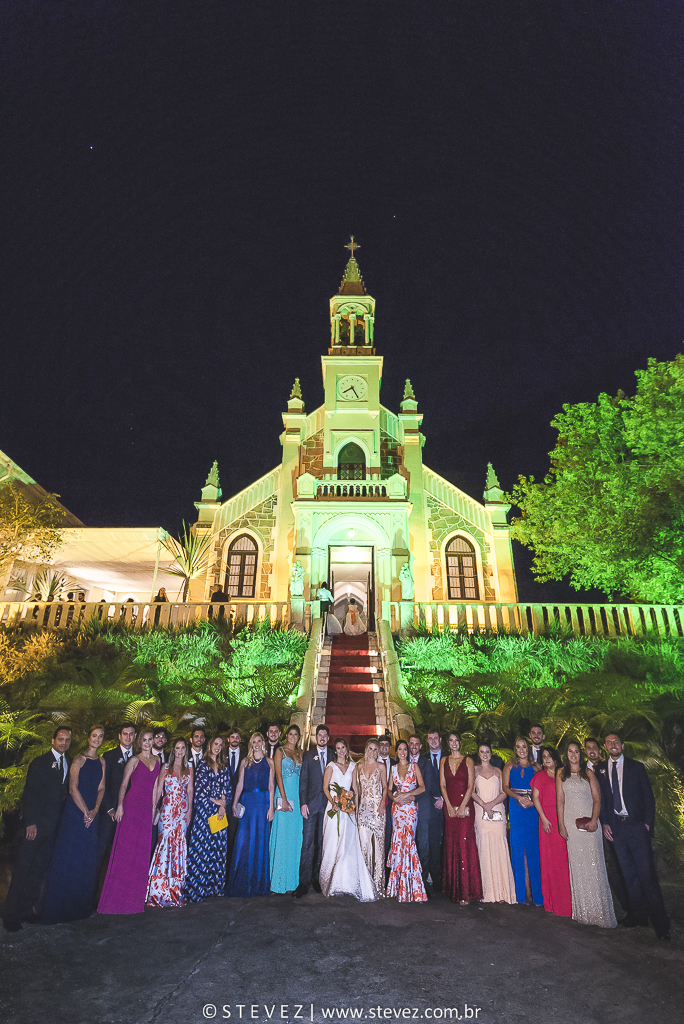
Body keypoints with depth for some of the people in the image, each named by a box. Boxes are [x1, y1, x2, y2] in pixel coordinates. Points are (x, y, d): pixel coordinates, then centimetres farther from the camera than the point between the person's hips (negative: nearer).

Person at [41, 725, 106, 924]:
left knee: (87, 860, 10)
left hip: (91, 814, 5)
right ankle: (58, 909, 12)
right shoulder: (78, 760, -8)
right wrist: (85, 812, -12)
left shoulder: (101, 762, 9)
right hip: (75, 813, -5)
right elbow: (73, 788, -12)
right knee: (67, 857, -1)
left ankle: (80, 906, 23)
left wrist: (95, 810, -5)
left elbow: (101, 788, 8)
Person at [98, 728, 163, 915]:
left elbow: (155, 786, 14)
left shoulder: (156, 760, 11)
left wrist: (154, 807, 12)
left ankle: (135, 896, 21)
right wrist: (120, 805, -12)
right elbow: (124, 784, -5)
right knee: (126, 848, -2)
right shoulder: (134, 760, -4)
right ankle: (117, 896, 10)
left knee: (142, 851, 9)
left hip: (147, 807, 5)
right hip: (132, 805, -5)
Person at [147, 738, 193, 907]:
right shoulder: (166, 768, 3)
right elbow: (159, 789, 2)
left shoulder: (189, 769, 8)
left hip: (182, 809, 2)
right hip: (167, 809, -2)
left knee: (179, 842, 2)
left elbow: (190, 791, 8)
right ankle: (161, 886, 4)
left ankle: (175, 885, 16)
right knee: (165, 840, -7)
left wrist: (189, 810, 1)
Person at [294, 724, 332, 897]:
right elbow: (303, 780, 1)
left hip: (327, 804, 2)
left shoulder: (333, 756, 7)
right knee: (308, 842, -5)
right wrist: (303, 803, -7)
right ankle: (304, 881, 1)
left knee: (321, 842, 8)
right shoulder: (308, 755, 3)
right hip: (311, 803, -2)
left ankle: (316, 878, 19)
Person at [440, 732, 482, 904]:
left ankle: (466, 891, -1)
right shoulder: (444, 761, 9)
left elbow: (471, 786, -3)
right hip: (449, 807, 3)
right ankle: (453, 887, 16)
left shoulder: (468, 761, 2)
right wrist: (449, 806, -4)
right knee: (451, 843, 5)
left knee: (465, 843, -8)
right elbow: (442, 784, 6)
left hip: (464, 807, -3)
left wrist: (462, 806, -11)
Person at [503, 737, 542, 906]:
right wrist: (519, 797, -11)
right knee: (517, 849, 1)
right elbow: (505, 787, 4)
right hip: (516, 809, 0)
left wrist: (533, 802, -12)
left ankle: (537, 894, 6)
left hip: (533, 809, 0)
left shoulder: (535, 767, 9)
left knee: (533, 849, -2)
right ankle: (520, 893, 10)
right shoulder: (510, 765, 9)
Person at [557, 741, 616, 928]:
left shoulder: (588, 774, 4)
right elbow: (560, 801, 7)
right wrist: (561, 824, 1)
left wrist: (594, 820, -14)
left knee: (593, 863, -3)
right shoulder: (561, 775, 8)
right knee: (576, 864, 4)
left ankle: (599, 911, 6)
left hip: (588, 821, -1)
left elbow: (597, 799, 0)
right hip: (571, 822, 2)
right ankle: (582, 911, 13)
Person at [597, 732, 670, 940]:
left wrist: (648, 823, -7)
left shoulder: (636, 767, 2)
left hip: (637, 826, -3)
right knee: (628, 873, 9)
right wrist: (605, 823, 1)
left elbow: (648, 796, 1)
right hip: (616, 827, 3)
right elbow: (602, 799, 9)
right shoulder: (602, 771, 7)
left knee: (647, 873, -5)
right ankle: (637, 914, 19)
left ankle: (660, 921, 4)